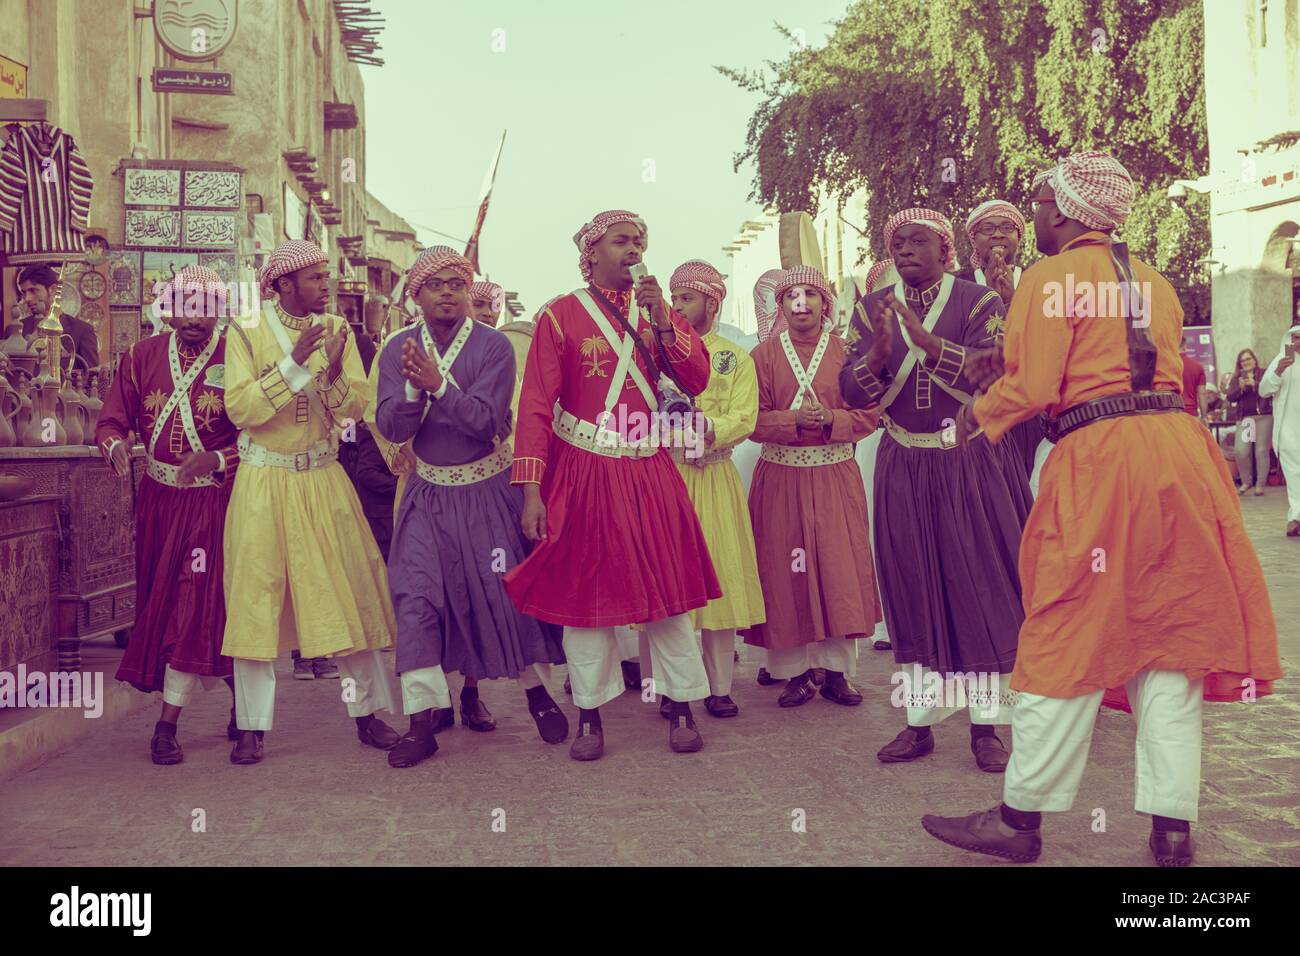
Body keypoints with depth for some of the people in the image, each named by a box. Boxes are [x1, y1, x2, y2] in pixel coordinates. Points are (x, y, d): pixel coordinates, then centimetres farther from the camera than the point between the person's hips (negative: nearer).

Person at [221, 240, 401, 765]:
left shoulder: (336, 330, 5)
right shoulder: (246, 333, -3)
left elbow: (356, 409, -1)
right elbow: (240, 409, -15)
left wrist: (334, 373, -20)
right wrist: (295, 360, -21)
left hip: (324, 480, 2)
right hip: (263, 484, -2)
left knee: (349, 591, 3)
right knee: (256, 597, 1)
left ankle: (368, 712, 15)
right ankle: (252, 724, 12)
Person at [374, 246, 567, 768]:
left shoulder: (493, 345, -9)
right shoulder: (399, 349, 0)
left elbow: (487, 421, -19)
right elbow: (390, 427, -8)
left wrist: (438, 384, -29)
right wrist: (413, 391, -26)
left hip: (488, 489, -2)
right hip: (429, 494, 2)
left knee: (507, 588, 3)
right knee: (415, 596, -8)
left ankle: (535, 690, 27)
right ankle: (421, 724, -2)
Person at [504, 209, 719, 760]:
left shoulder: (656, 310, 10)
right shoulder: (561, 316, -3)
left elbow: (697, 381, -1)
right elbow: (536, 405, -8)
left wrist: (661, 321, -13)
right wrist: (531, 489, -14)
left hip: (649, 473, 3)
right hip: (583, 473, -3)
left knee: (666, 586, 5)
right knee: (584, 589, 4)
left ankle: (683, 708, 18)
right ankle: (590, 715, 18)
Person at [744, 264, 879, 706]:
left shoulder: (846, 352, 6)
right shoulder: (764, 355, 5)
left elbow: (869, 414, 0)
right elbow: (753, 418, -2)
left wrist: (829, 419, -16)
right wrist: (796, 419, -17)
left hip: (835, 476, 0)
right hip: (780, 478, 0)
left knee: (839, 569, 0)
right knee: (785, 573, 1)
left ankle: (838, 671, 11)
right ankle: (795, 673, 11)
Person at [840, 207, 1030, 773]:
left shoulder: (978, 301, -1)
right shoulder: (872, 309, 8)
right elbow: (853, 393, 0)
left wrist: (927, 342, -24)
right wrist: (878, 353, -19)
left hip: (972, 464, -3)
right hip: (904, 467, 3)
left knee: (980, 587, 0)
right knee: (913, 593, 6)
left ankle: (986, 724, 9)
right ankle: (920, 720, 15)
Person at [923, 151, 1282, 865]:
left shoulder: (1051, 278, -2)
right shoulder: (1154, 283, 21)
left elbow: (1032, 388, -9)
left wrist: (978, 413, 12)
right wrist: (1008, 371, 30)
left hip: (1098, 459, -6)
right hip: (1179, 450, 7)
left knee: (1068, 643, 0)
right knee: (1171, 635, 9)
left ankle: (1020, 818, 12)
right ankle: (1172, 829, 12)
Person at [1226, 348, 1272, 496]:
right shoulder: (1236, 378, 12)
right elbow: (1230, 397, 4)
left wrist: (1254, 384, -20)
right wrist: (1240, 388, -12)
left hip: (1263, 417, -2)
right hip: (1244, 418, 2)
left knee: (1261, 451, -4)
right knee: (1240, 451, -10)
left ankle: (1260, 484, 5)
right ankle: (1246, 482, 8)